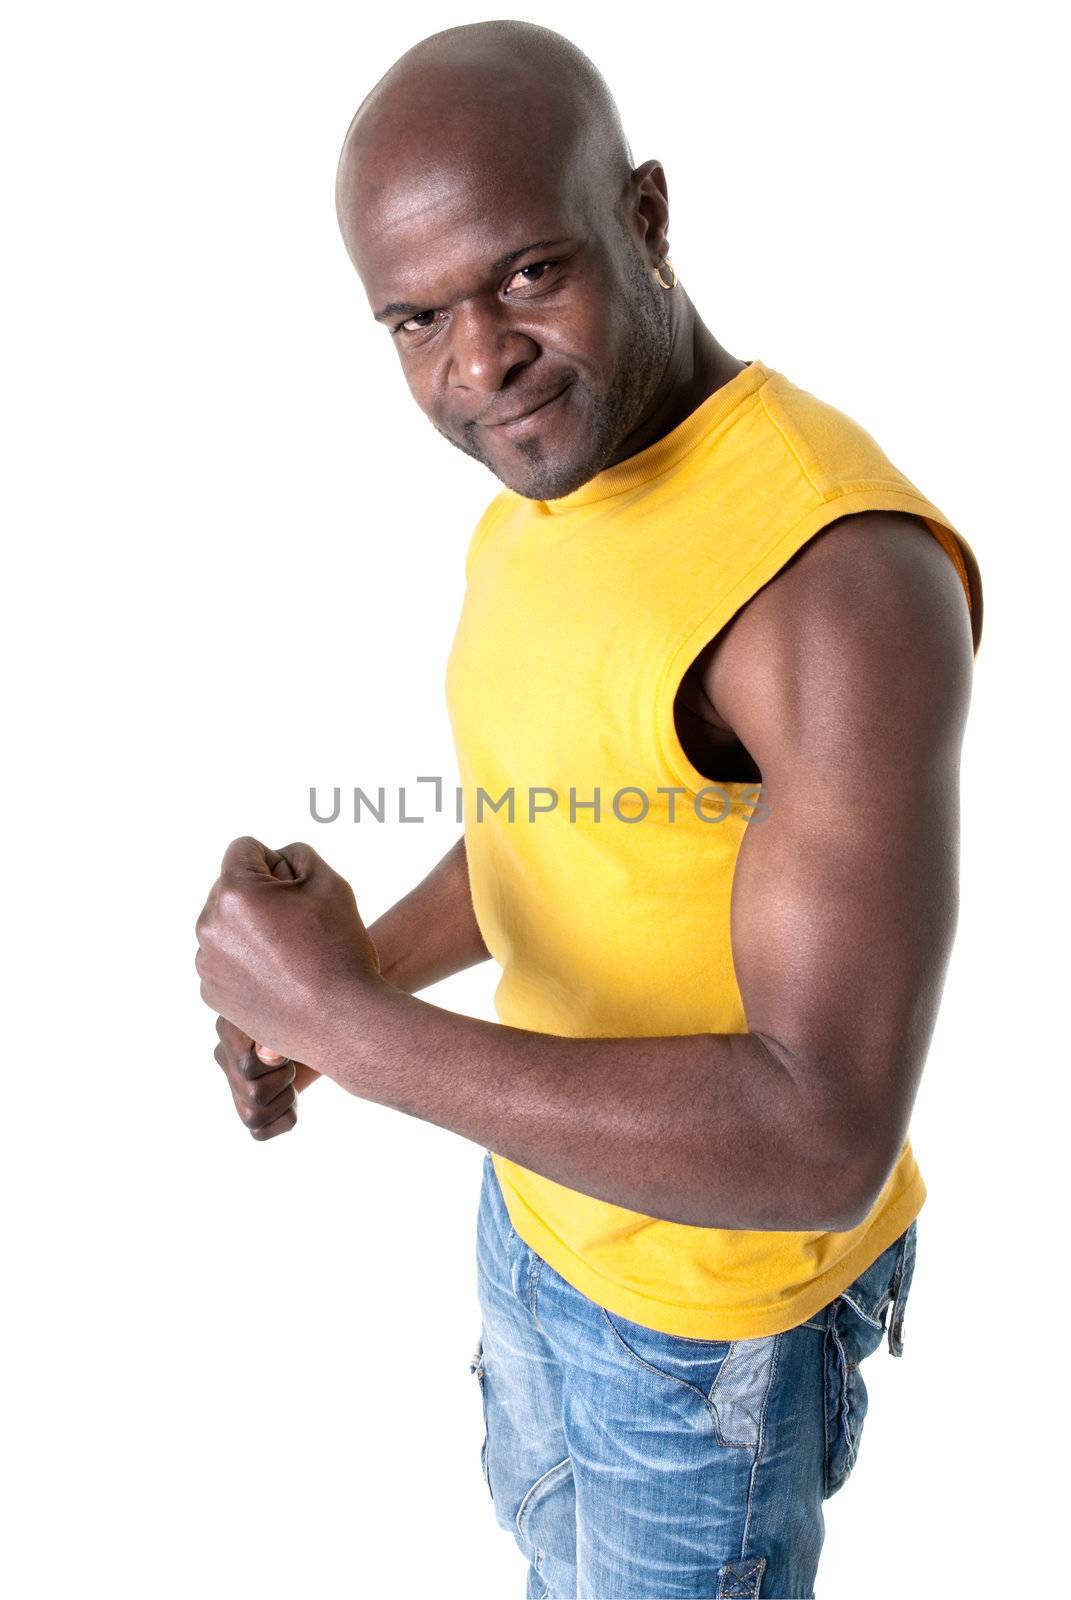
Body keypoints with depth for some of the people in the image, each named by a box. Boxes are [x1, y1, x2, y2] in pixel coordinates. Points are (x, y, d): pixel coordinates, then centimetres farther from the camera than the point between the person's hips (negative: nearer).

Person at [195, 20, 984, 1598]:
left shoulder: (842, 569, -33)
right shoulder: (537, 502, -3)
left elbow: (824, 1146, -36)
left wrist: (344, 1025, -34)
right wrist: (355, 973, -6)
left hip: (722, 1282, -7)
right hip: (547, 1188, 8)